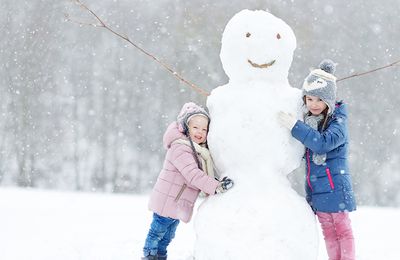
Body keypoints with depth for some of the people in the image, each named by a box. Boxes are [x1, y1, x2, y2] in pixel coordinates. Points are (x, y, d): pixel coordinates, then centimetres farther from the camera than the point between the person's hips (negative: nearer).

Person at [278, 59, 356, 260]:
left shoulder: (338, 121, -11)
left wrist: (294, 126, -31)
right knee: (327, 229, 12)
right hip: (316, 187, 7)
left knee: (341, 227, 2)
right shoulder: (308, 120, 9)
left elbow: (323, 143, -30)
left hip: (335, 185, -7)